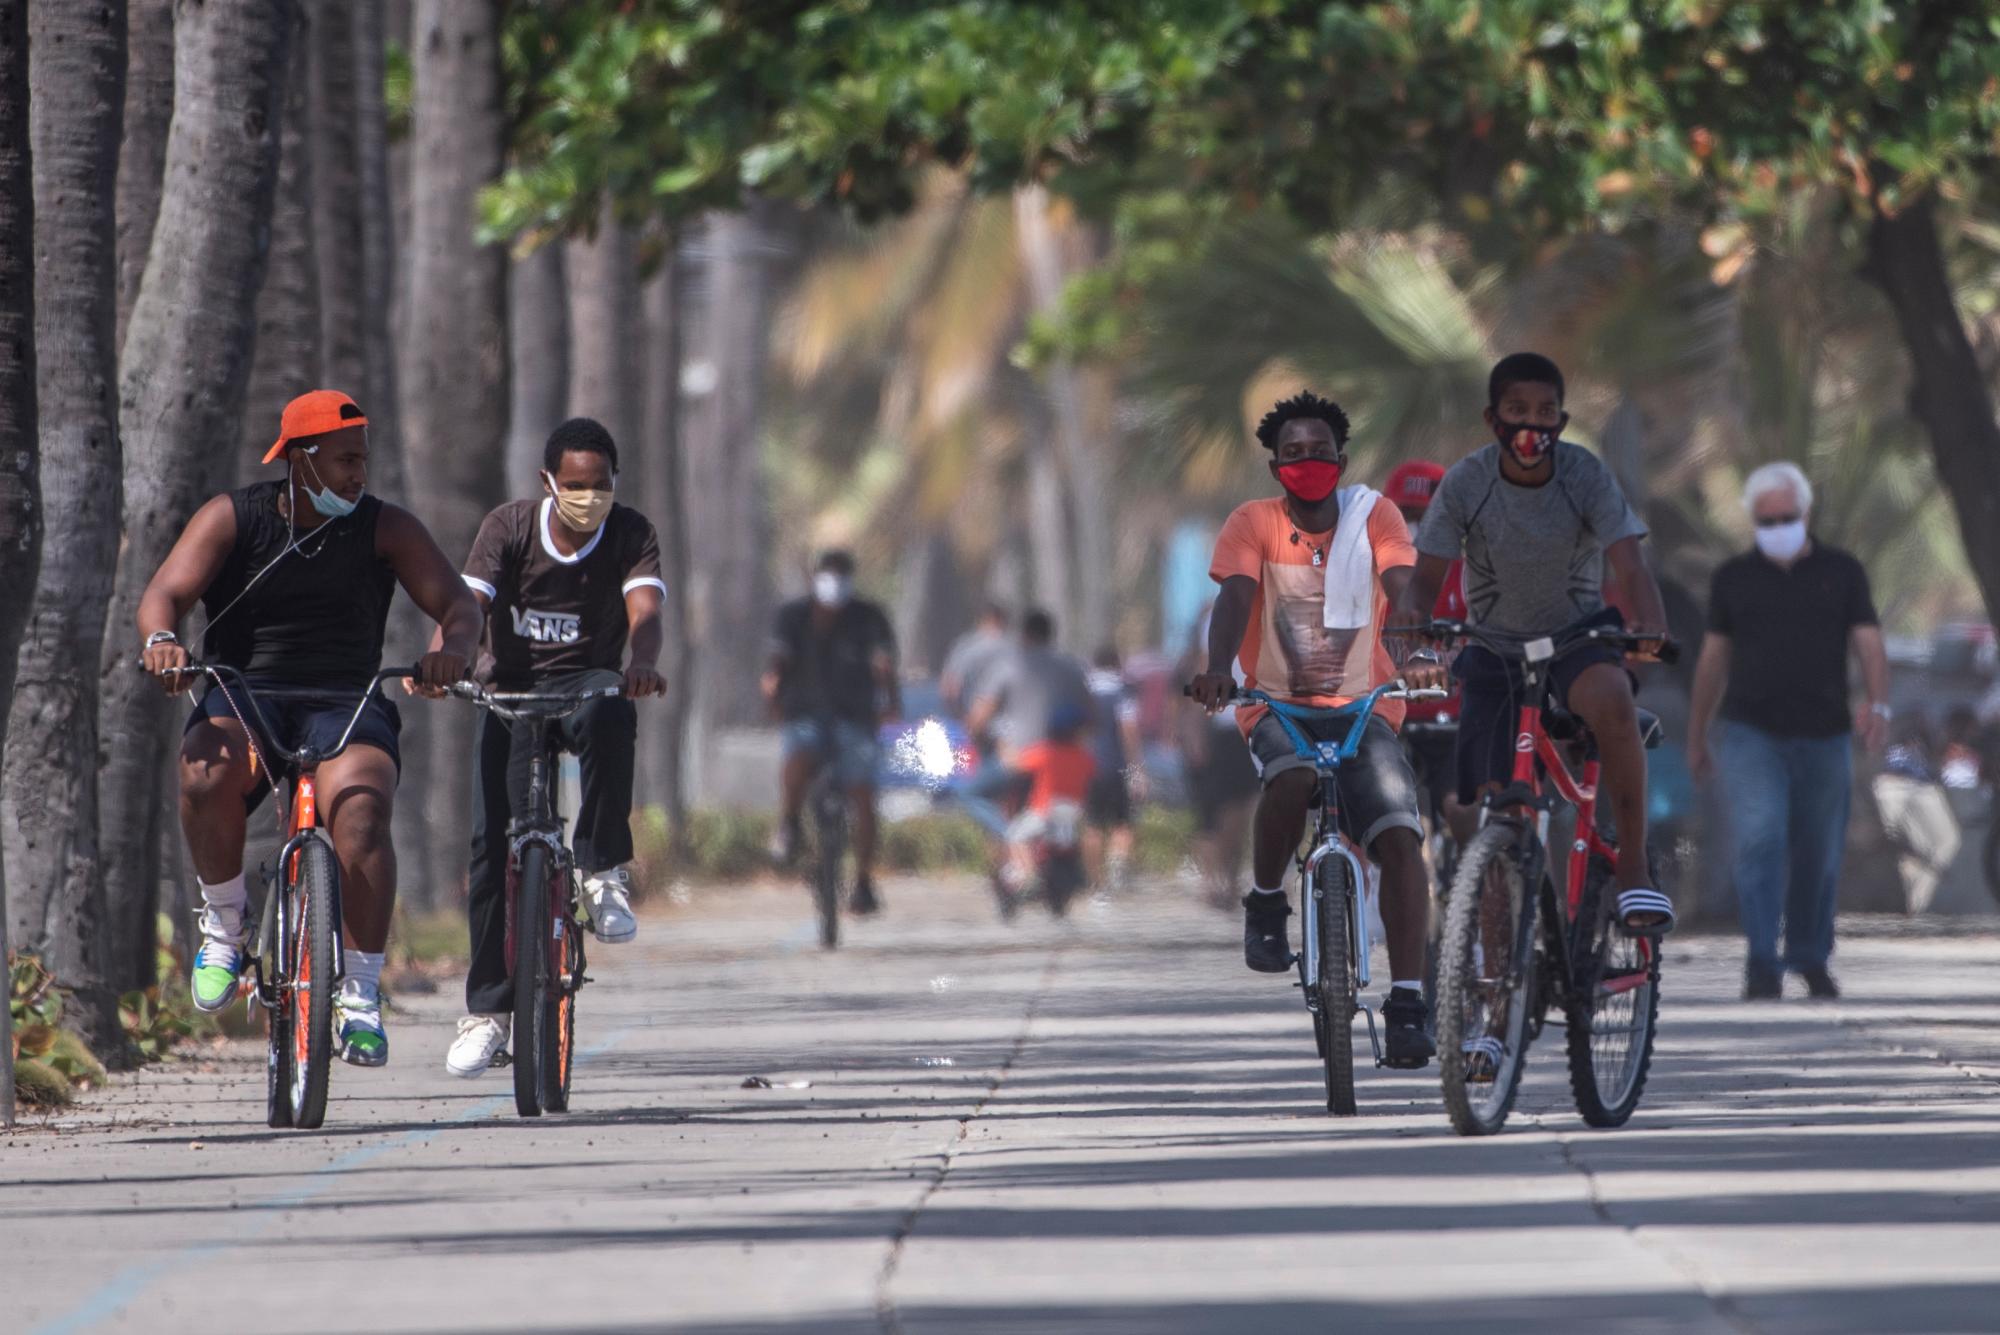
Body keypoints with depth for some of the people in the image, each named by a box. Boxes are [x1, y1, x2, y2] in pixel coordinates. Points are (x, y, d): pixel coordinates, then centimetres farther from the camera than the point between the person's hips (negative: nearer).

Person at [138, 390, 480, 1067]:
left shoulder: (385, 527, 4)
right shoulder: (232, 518, 3)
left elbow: (458, 604, -2)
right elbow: (165, 592, -7)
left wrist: (451, 645, -27)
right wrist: (161, 639, -32)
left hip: (345, 705, 0)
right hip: (242, 696, 0)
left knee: (361, 810, -32)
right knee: (209, 771, -36)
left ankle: (362, 993, -22)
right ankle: (224, 926, -11)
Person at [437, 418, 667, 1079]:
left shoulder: (631, 534, -8)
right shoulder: (510, 527, -9)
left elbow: (645, 610, -24)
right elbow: (469, 603, -22)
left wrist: (641, 665, -47)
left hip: (586, 680, -1)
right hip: (511, 689, 1)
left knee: (609, 714, -39)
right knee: (493, 844, -10)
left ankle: (604, 872, -25)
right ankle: (487, 1010, 0)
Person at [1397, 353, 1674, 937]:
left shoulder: (1585, 475, -16)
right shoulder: (1466, 483, -15)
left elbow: (1629, 566, -24)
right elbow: (1426, 578, -15)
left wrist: (1650, 629, -45)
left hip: (1577, 634, -1)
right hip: (1495, 644, 1)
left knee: (1611, 700, -37)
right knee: (1494, 806, -9)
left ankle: (1634, 867, -26)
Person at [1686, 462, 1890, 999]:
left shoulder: (1842, 573, 4)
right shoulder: (1733, 578, 6)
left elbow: (1870, 646, -4)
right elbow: (1713, 658, 12)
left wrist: (1878, 704, -23)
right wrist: (1696, 737, 16)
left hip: (1824, 738, 1)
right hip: (1751, 736, -1)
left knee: (1818, 855, 9)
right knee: (1759, 839, -19)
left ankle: (1810, 957, 28)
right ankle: (1762, 964, -21)